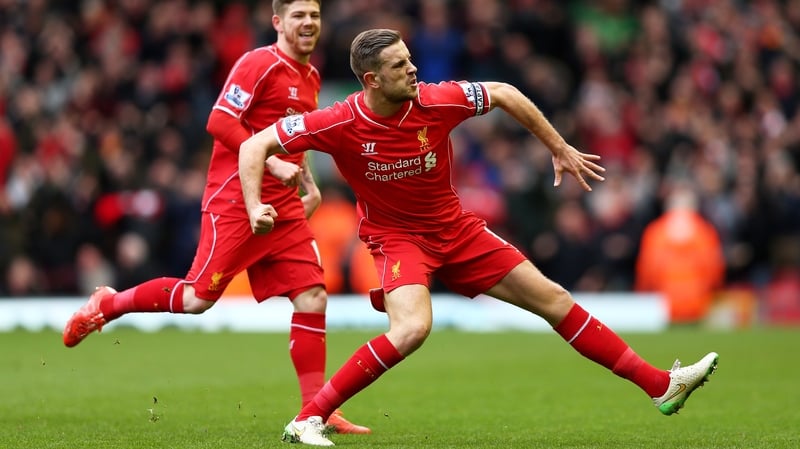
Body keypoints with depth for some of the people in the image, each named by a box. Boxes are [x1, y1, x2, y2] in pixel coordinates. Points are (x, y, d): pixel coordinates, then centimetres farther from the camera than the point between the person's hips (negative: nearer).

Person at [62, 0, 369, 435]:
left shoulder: (310, 77, 16)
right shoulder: (259, 64, -10)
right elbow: (219, 122, -18)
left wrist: (308, 183, 17)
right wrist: (271, 163, -23)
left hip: (284, 208, 7)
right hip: (235, 200, -7)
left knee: (312, 299, -3)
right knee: (199, 297, -8)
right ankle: (107, 304, 15)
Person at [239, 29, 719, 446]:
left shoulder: (436, 102, -17)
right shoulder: (341, 124, -23)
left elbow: (504, 94, 0)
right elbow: (255, 145, -18)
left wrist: (561, 149, 5)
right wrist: (255, 207, -32)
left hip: (455, 229, 4)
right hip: (396, 237, -4)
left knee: (553, 299, 4)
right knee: (412, 328, -34)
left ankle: (662, 385, 12)